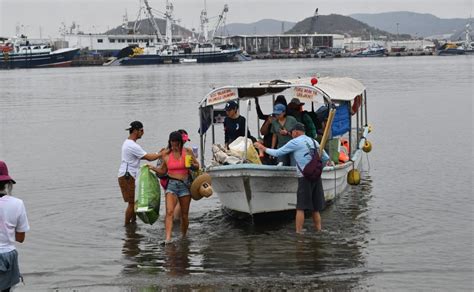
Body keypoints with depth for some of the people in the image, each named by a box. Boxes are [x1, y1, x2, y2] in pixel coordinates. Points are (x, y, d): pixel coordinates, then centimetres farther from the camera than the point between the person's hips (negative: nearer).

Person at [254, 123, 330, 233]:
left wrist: (263, 148, 17)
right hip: (317, 177, 6)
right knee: (315, 208, 10)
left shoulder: (295, 142, -1)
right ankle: (318, 231, 10)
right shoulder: (314, 142, 17)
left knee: (301, 207, -5)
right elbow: (326, 158, 22)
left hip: (305, 177, -6)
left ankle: (298, 232, -8)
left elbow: (277, 153, 2)